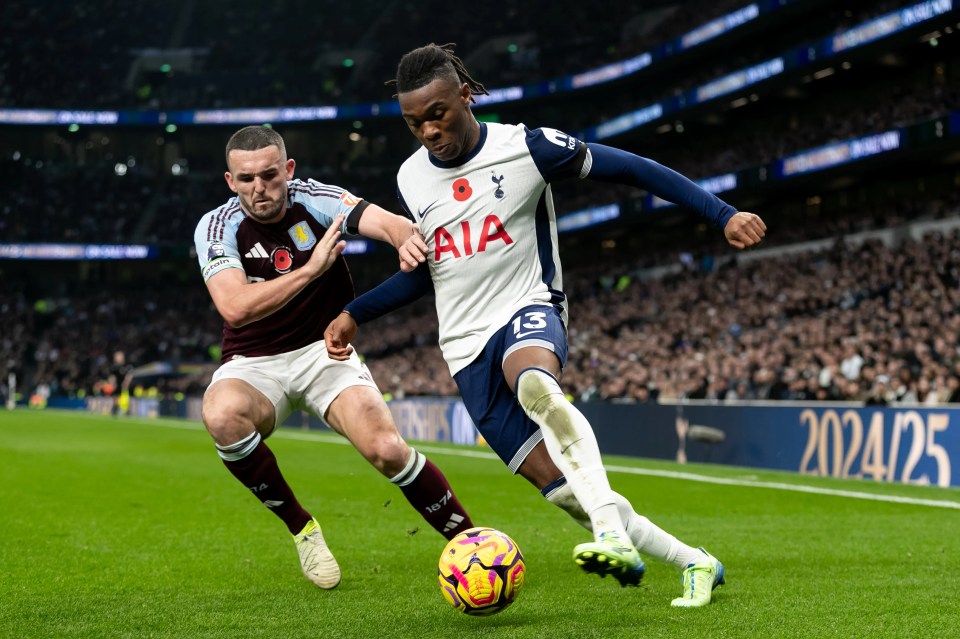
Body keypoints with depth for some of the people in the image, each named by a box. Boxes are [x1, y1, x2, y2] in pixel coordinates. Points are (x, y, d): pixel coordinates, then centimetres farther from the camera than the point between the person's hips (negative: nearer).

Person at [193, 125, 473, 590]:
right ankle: (300, 528, -12)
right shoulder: (217, 227, -11)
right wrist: (311, 269, -30)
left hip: (325, 351, 0)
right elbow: (235, 307, -26)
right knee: (222, 415, -35)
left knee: (387, 450, -24)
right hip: (253, 365, 0)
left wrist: (407, 238, -50)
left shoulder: (314, 200, -9)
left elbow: (389, 222, -26)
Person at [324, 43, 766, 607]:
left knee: (534, 385, -43)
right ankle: (695, 563, 7)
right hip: (467, 348, 4)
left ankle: (614, 534, -46)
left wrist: (723, 213, -10)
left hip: (528, 313, -4)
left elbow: (631, 169, -4)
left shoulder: (526, 147, -8)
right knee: (564, 490, -7)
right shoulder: (411, 180, 7)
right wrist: (354, 314, 17)